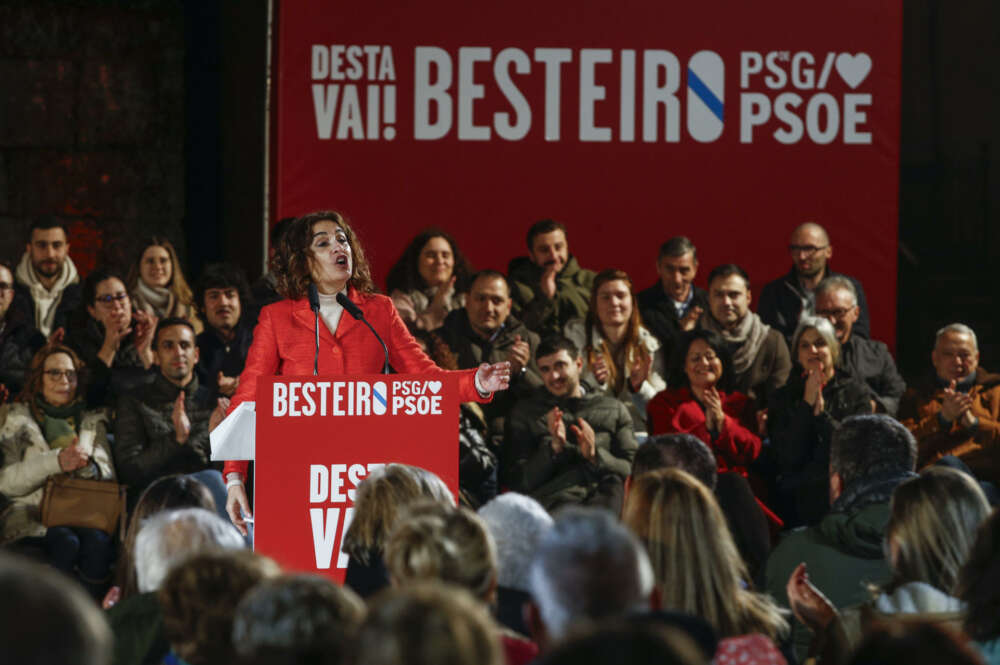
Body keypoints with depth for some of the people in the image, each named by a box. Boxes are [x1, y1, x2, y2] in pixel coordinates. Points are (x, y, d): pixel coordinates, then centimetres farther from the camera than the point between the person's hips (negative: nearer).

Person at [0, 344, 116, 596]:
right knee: (66, 544, -35)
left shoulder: (92, 421, 19)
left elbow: (108, 476, 10)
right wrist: (56, 462, -17)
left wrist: (87, 466, -14)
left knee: (98, 543, -33)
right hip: (32, 514, -2)